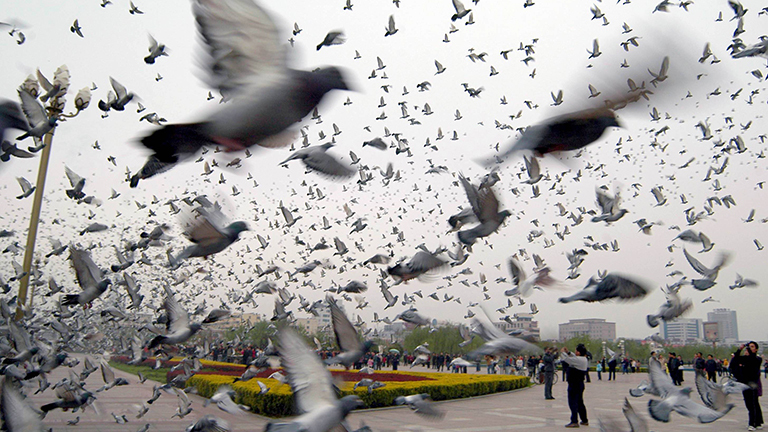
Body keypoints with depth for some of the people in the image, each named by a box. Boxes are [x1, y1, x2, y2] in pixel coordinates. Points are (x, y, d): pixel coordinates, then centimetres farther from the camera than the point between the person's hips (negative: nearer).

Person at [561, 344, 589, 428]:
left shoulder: (579, 359, -21)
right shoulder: (584, 359, 9)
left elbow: (567, 359, -20)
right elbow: (574, 358, 24)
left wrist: (563, 352, -3)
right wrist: (568, 352, 19)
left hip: (574, 385, -10)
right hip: (580, 384, 10)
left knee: (573, 402, -4)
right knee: (580, 402, 19)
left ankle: (574, 421, -3)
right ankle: (585, 420, 27)